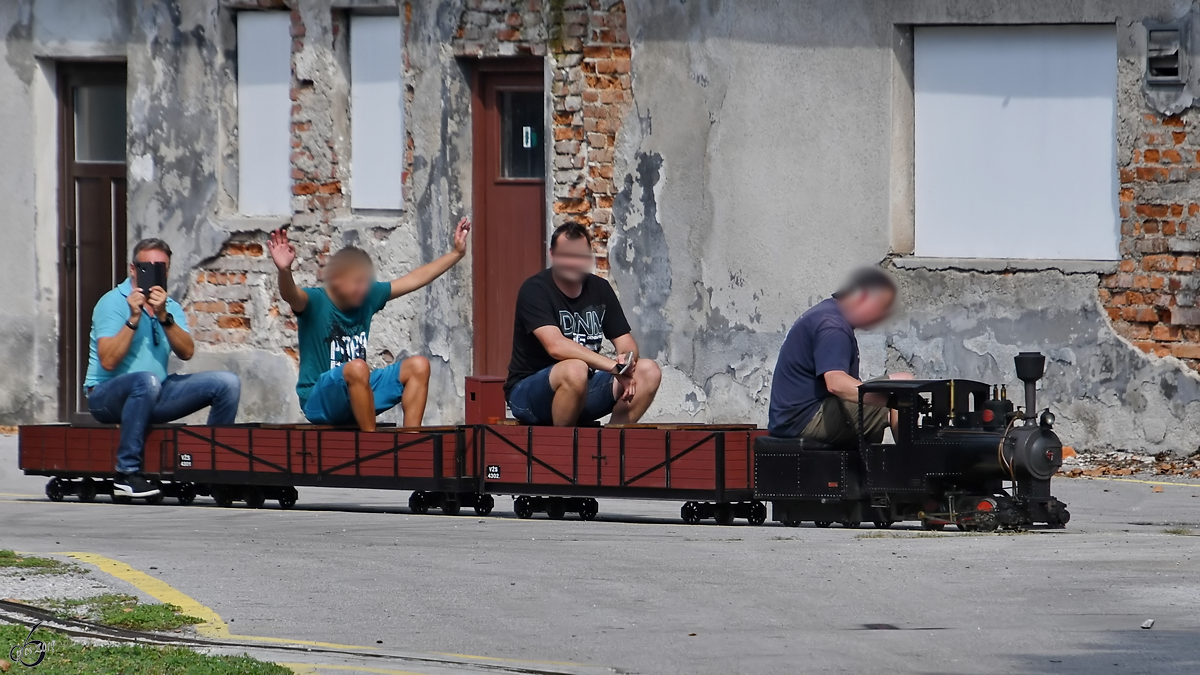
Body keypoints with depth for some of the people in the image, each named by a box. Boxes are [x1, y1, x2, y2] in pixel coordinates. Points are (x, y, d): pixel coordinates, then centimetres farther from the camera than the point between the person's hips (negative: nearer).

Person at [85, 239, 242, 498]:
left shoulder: (171, 308, 11)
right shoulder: (113, 303, -7)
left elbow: (186, 353, -7)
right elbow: (108, 361, -19)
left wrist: (163, 316, -19)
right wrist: (133, 319, -23)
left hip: (153, 398, 6)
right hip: (107, 396, -6)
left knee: (227, 383, -6)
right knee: (146, 381, -41)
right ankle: (127, 472, -35)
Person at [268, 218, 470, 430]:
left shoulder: (368, 297, 4)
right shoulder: (315, 303, -15)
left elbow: (414, 279, 12)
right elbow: (290, 295, -38)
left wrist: (456, 253, 12)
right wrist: (284, 270, -60)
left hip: (357, 393, 8)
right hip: (319, 399, -8)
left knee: (418, 366, -4)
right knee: (357, 367, -35)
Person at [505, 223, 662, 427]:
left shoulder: (599, 289, 7)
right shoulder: (535, 290, -14)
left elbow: (625, 341, 6)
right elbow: (555, 346, -28)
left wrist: (626, 362, -20)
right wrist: (614, 367, -33)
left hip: (585, 390, 6)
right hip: (527, 393, -6)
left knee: (649, 372, -12)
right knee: (575, 370, -38)